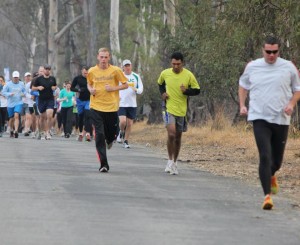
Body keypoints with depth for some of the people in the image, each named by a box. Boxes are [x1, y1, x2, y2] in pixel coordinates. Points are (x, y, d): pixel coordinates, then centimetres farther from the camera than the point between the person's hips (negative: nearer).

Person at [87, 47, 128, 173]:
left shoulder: (115, 70, -3)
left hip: (111, 107, 0)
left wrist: (113, 88, -12)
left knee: (111, 133, 8)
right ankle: (104, 164, -9)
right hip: (96, 107, 0)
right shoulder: (92, 71, 2)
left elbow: (125, 85, 4)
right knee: (99, 135, -9)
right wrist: (91, 90, -2)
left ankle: (109, 140, 49)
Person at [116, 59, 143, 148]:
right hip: (121, 103, -2)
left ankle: (126, 141, 19)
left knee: (129, 124, 4)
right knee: (122, 121, -18)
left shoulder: (136, 76, 6)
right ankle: (121, 132, 15)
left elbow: (141, 89, 5)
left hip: (132, 104, 2)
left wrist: (136, 90, -18)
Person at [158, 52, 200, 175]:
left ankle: (174, 162, 26)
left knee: (178, 137, 11)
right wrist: (162, 93, -1)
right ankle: (170, 161, -4)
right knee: (171, 134, -18)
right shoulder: (165, 74, -3)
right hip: (169, 108, -1)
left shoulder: (189, 75, -6)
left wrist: (186, 91, -17)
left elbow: (197, 90, 2)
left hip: (182, 110, 1)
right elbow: (160, 84, 19)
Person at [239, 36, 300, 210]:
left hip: (281, 119, 1)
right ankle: (267, 195, -14)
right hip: (260, 118, -1)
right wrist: (242, 105, 8)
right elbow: (243, 85, 20)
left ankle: (271, 176, 48)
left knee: (277, 160, 11)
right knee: (265, 156, -15)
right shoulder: (252, 67, 3)